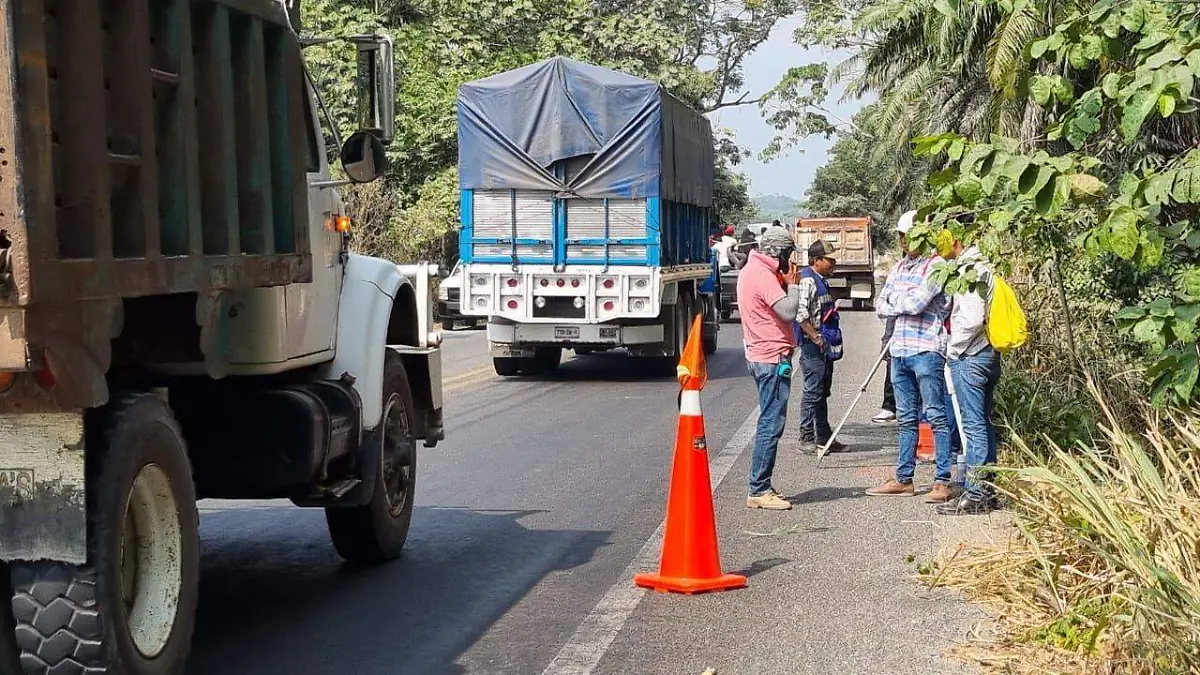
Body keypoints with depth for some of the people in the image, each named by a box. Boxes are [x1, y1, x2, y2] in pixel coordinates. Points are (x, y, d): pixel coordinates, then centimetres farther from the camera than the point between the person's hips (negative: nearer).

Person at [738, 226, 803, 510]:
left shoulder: (750, 270, 15)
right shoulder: (763, 275, -16)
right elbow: (788, 312, -23)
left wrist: (785, 282, 7)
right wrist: (792, 284, -9)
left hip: (760, 356, 11)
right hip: (773, 358, -11)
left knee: (769, 423, 14)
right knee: (771, 424, -8)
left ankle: (761, 487, 18)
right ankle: (759, 490, -7)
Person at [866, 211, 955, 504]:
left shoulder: (936, 266, -8)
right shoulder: (899, 267, 17)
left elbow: (915, 303, -19)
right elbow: (880, 306, 13)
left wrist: (895, 300, 1)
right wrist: (905, 304, -4)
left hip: (926, 351, -8)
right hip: (900, 350, 8)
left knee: (937, 416, -6)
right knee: (906, 419, 13)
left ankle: (943, 481, -6)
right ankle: (904, 479, 18)